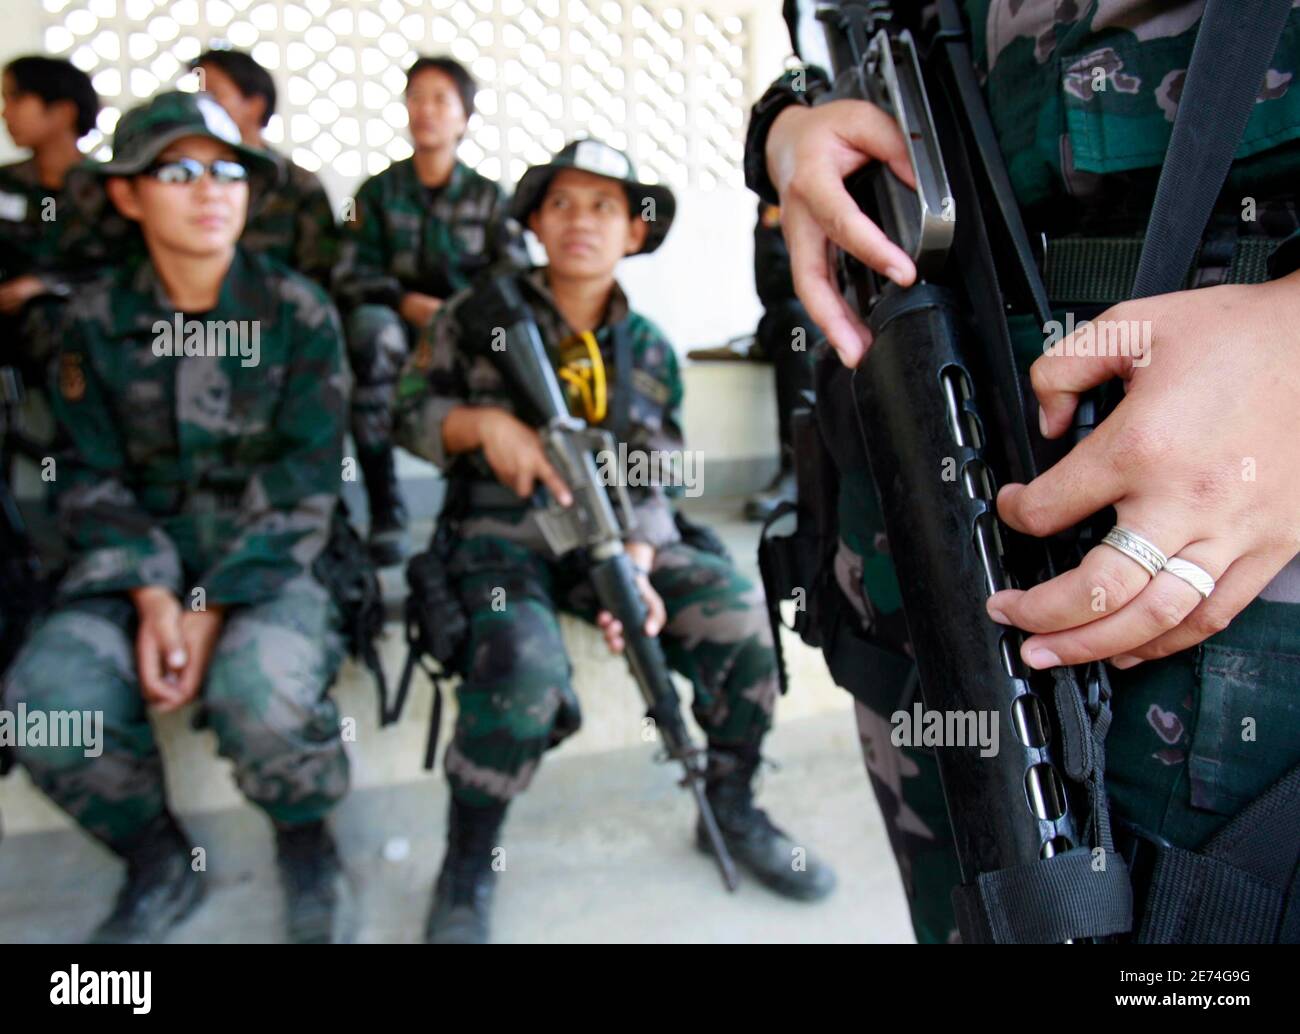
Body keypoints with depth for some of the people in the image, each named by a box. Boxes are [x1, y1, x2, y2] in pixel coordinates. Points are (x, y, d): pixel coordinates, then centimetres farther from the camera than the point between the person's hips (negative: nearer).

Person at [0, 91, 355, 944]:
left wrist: (214, 608, -16)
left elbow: (304, 482, -8)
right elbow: (94, 478, 4)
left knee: (262, 691, -33)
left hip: (268, 554, -2)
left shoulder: (300, 313, -3)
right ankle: (158, 860, 7)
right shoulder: (96, 319, 4)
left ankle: (305, 837, 3)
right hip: (142, 557, 3)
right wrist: (150, 594, -13)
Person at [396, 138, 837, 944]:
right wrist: (485, 423, -14)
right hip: (506, 537, -3)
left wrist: (636, 568, -16)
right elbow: (409, 413, 7)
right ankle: (467, 865, -4)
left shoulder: (650, 351, 9)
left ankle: (732, 811, 7)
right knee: (524, 673, -34)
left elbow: (650, 483, 3)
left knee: (747, 614, -19)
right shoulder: (482, 316, 4)